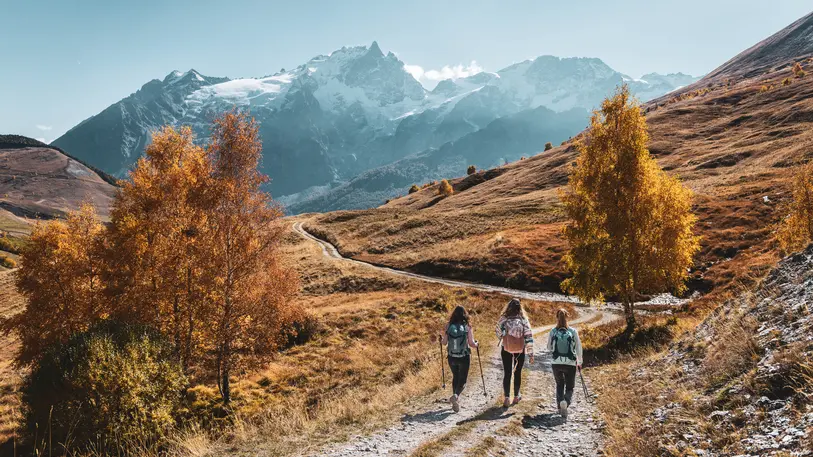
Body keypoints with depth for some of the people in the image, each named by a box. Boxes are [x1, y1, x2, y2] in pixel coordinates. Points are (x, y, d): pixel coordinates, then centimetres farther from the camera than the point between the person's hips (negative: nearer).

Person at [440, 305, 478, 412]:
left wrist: (441, 339, 21)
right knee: (463, 379, 10)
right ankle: (455, 395, -17)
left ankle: (456, 401, 26)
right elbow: (471, 344, -9)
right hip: (464, 358, -2)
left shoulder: (448, 326, -6)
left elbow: (444, 342, -2)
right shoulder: (467, 327, -11)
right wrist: (476, 344, 13)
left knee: (455, 377, 23)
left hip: (452, 357, 2)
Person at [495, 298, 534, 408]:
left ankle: (507, 398, -1)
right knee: (518, 373, 18)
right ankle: (516, 396, 29)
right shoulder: (523, 320, -13)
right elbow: (529, 337, -11)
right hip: (520, 350, 0)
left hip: (506, 350, 0)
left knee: (507, 373, 7)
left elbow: (499, 334, 1)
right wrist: (530, 353, -5)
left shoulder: (503, 319, -12)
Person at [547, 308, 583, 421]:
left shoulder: (553, 331, -6)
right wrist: (579, 362, 14)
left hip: (556, 363, 1)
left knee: (559, 384, 25)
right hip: (570, 364, -1)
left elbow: (549, 347, 4)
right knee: (570, 387, 12)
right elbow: (578, 348, 0)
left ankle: (560, 401, 3)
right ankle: (566, 401, -17)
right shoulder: (573, 331, -7)